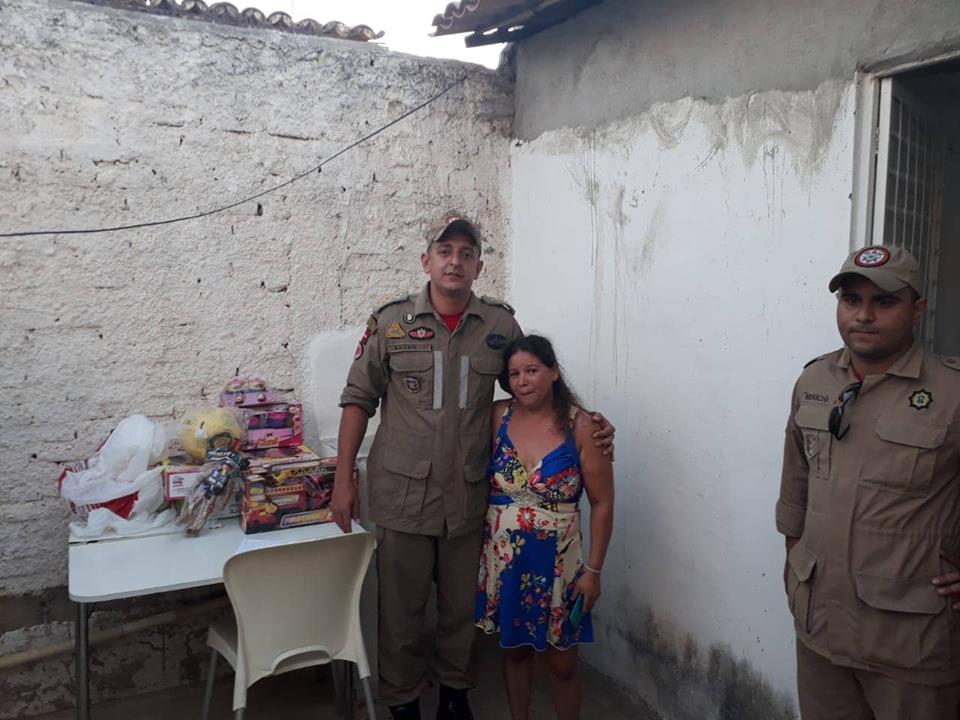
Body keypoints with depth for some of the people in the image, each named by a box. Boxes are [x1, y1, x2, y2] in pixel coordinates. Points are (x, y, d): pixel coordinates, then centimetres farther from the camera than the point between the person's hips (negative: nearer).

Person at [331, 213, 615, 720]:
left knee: (461, 606, 17)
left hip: (468, 498, 2)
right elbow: (358, 399, 1)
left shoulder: (501, 325, 1)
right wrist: (343, 481, -2)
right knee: (401, 611, 11)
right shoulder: (391, 322, -3)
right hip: (402, 495, -1)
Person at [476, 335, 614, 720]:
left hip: (557, 561, -2)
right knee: (514, 649, 19)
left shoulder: (581, 426, -12)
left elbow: (602, 504, -8)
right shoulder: (496, 417, -6)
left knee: (560, 662, 10)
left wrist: (593, 570, -7)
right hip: (502, 558, 2)